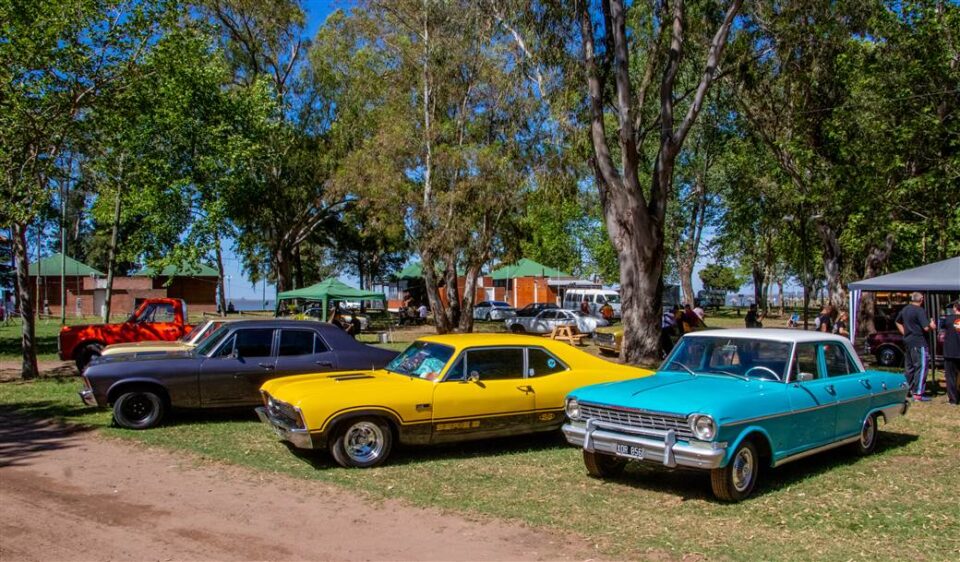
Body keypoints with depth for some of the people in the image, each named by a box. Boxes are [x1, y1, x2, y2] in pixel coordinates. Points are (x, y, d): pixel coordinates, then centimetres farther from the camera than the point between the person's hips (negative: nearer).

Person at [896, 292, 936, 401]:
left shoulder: (905, 309, 10)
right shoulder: (920, 311, -16)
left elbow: (898, 322, 24)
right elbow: (926, 328, -21)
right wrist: (932, 326, -1)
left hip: (908, 341, 8)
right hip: (919, 342, -8)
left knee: (910, 367, 18)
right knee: (921, 367, -4)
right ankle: (918, 394, -6)